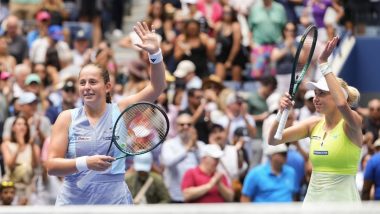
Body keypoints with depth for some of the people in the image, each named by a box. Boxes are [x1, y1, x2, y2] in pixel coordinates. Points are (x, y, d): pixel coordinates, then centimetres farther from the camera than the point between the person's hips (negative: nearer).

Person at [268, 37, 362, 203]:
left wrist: (323, 64, -28)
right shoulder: (314, 124, 7)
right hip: (313, 198, 6)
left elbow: (342, 103, -33)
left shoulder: (352, 123, -10)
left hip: (342, 199, -6)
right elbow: (273, 140, 5)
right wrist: (282, 112, -13)